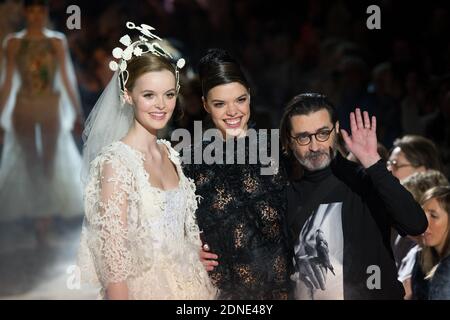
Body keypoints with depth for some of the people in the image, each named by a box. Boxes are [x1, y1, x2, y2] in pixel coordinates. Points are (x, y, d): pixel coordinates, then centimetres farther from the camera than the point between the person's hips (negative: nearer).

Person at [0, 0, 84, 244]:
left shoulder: (56, 43, 2)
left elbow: (66, 80, 5)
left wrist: (77, 113, 4)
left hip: (51, 109, 1)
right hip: (24, 109, 0)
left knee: (50, 164, 3)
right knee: (30, 165, 4)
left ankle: (46, 218, 9)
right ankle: (38, 218, 14)